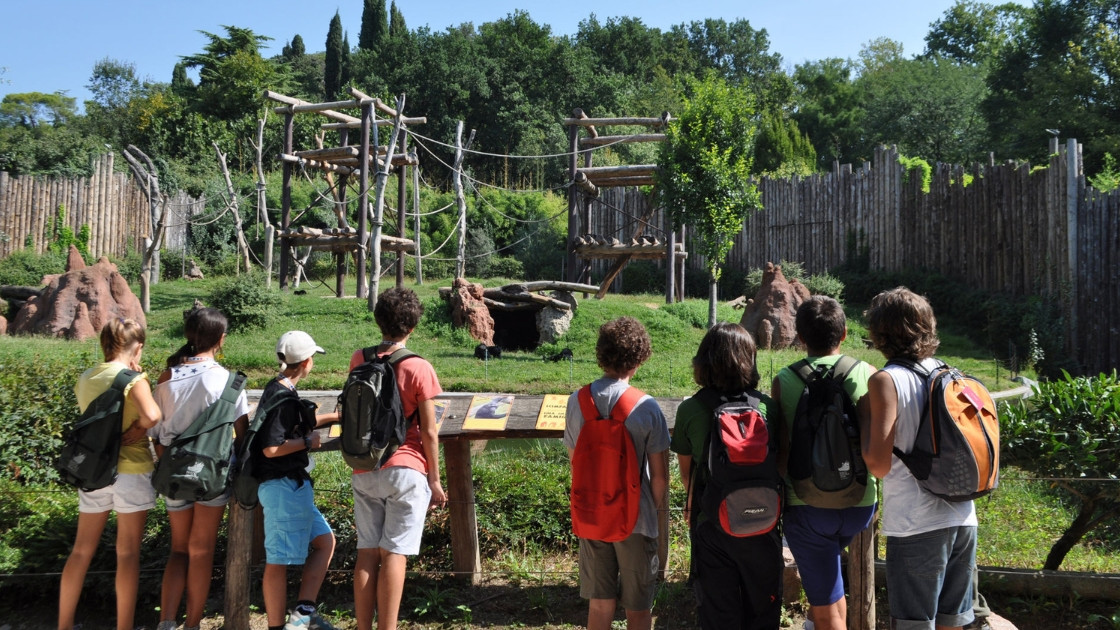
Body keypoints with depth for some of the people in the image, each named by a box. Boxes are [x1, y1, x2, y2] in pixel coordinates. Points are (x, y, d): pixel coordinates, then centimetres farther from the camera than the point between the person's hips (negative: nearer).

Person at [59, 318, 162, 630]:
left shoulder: (85, 379, 6)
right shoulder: (132, 378, -12)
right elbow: (151, 415, -29)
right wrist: (133, 434, -11)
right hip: (130, 470, -6)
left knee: (82, 550, 14)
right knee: (127, 553, 3)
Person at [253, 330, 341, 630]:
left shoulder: (279, 390, 12)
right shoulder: (281, 396, -19)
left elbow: (296, 425, 31)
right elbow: (271, 448, -24)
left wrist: (333, 416, 42)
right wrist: (308, 441, -11)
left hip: (292, 485, 10)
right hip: (283, 485, -10)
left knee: (324, 541, 14)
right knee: (278, 560, -1)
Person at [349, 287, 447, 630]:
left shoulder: (358, 360, 4)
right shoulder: (419, 368, -10)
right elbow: (429, 431, -7)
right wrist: (435, 479, 0)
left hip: (364, 471, 4)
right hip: (405, 471, -4)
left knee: (367, 552, 10)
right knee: (394, 554, -1)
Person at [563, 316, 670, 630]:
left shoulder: (576, 401, -8)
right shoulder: (646, 407, -19)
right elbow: (659, 474, -12)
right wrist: (656, 506, 7)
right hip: (635, 517, -3)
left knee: (599, 602, 17)